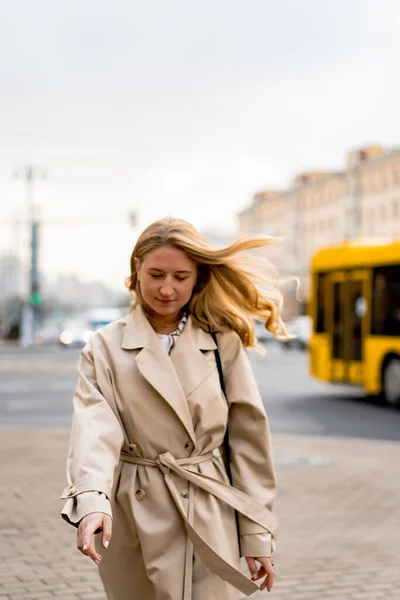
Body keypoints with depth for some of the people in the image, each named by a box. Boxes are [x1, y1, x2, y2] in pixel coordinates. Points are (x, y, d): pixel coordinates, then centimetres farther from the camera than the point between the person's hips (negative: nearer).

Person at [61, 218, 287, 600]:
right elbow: (95, 429, -14)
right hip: (131, 519, 1)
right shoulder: (105, 347, -1)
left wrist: (258, 533, 1)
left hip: (208, 522, 0)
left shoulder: (223, 343, 0)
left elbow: (248, 439, 2)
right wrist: (92, 501, -32)